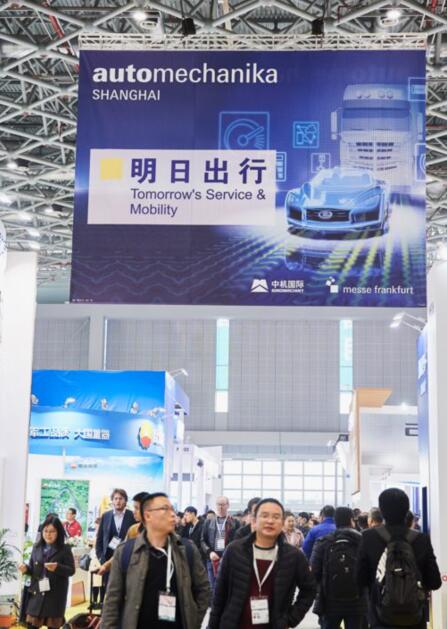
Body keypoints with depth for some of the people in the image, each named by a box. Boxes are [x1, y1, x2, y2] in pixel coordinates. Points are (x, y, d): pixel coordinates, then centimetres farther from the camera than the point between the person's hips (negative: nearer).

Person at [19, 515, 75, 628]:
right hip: (37, 593, 3)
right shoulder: (37, 547, 7)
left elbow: (71, 570, -7)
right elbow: (32, 569, 12)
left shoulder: (65, 549, -4)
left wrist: (57, 568, -24)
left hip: (55, 595, -3)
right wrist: (26, 568, -10)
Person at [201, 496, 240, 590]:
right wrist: (209, 552, -8)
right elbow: (203, 540, 9)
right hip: (212, 559, 2)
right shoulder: (209, 522, 13)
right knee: (213, 587, 8)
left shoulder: (235, 523, 5)